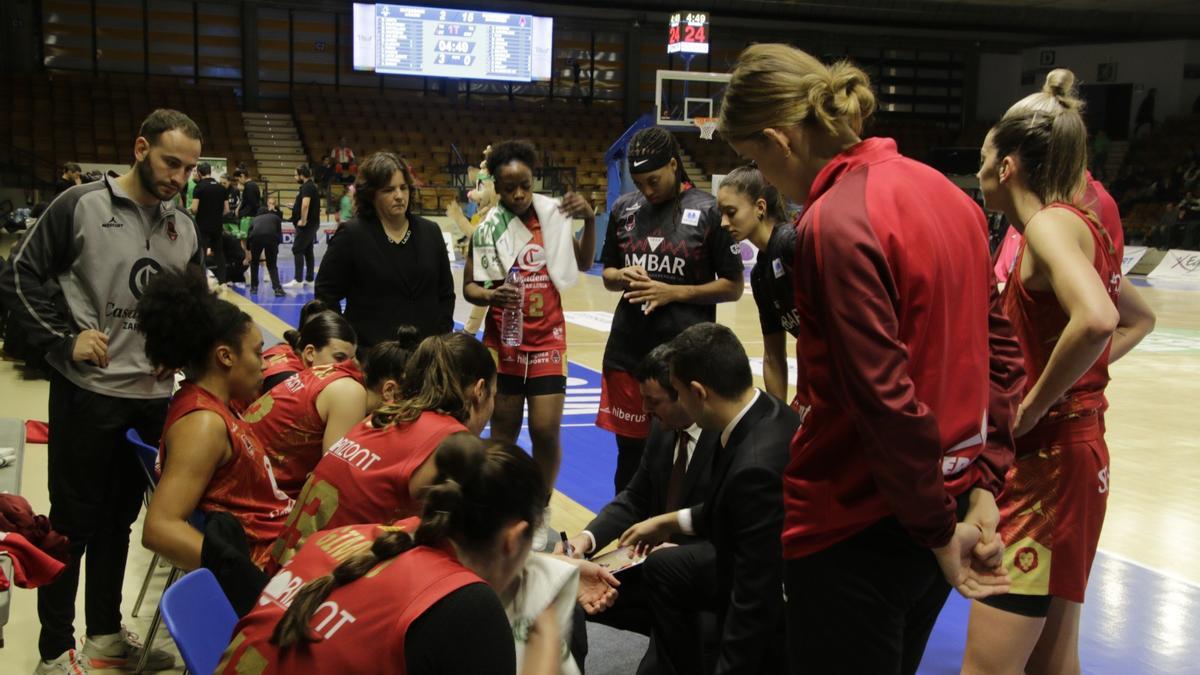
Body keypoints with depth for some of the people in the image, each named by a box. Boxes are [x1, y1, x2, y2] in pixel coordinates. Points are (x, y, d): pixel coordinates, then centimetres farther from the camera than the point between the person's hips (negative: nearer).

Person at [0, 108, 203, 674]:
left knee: (119, 517, 17)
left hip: (153, 395, 5)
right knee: (72, 521, 5)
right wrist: (64, 341, -12)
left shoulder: (185, 226, 8)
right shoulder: (81, 206, -8)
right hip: (87, 392, -5)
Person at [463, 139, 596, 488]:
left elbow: (583, 264, 10)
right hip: (504, 342, -1)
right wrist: (491, 296, -25)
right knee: (503, 433, 6)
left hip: (547, 339, 2)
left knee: (546, 431, -2)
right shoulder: (487, 229, -8)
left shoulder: (554, 214, 0)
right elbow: (469, 286, -3)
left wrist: (589, 221, -6)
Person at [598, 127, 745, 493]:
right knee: (630, 452, 14)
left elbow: (733, 286, -4)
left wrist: (673, 292, -15)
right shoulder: (624, 208, 6)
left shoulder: (709, 210, -6)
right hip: (628, 352, 4)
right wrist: (623, 278, -7)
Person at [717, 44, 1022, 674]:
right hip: (945, 511, 8)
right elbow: (1001, 350, 8)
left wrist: (940, 529, -12)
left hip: (856, 528, -8)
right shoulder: (947, 193, 6)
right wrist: (983, 484, 6)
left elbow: (885, 401, -22)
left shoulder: (833, 224, -20)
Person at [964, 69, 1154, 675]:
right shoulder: (1082, 223, 12)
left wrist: (1034, 405, -21)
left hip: (1047, 462, -10)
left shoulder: (1051, 222, -15)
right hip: (1072, 452, 10)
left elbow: (1096, 320, -34)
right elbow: (1136, 321, 27)